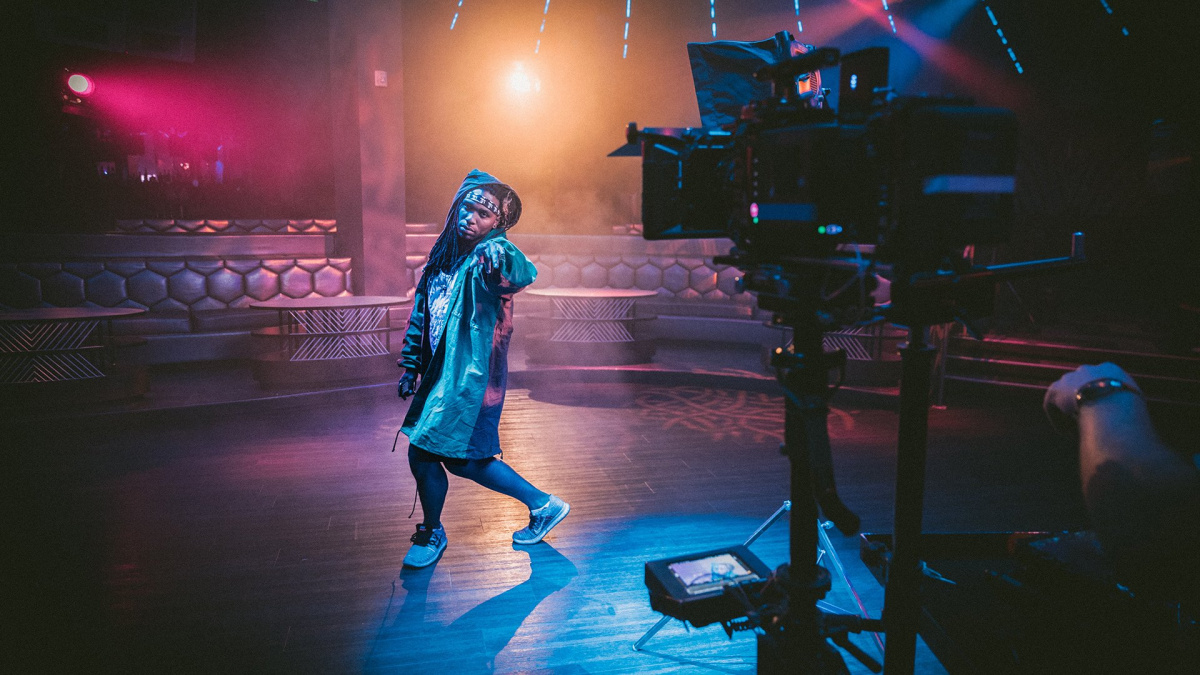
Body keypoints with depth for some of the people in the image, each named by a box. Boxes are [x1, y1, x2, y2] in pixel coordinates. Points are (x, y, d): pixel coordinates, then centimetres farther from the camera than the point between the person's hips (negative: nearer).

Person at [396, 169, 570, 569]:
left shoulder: (489, 257, -16)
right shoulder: (444, 253, 8)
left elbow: (523, 274, -40)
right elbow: (422, 311, 17)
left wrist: (502, 257, -62)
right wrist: (410, 366, 17)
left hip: (470, 377, -8)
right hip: (441, 373, 8)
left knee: (423, 452, -2)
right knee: (461, 458, 15)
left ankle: (431, 534, 25)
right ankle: (543, 505, 30)